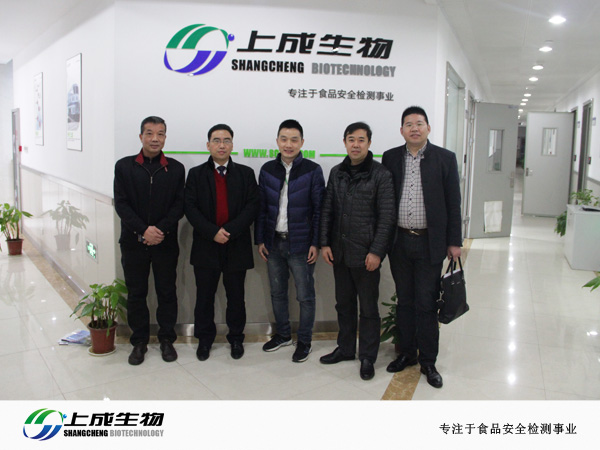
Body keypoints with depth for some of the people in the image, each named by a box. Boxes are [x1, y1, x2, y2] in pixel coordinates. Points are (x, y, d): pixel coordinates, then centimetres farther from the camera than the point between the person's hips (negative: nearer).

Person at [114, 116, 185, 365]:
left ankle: (167, 339, 24)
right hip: (134, 242, 1)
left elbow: (179, 205, -2)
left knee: (167, 292, 8)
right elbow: (121, 204, -3)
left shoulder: (176, 168, 3)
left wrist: (161, 229, -15)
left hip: (166, 242, 0)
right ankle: (139, 341, 24)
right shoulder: (124, 166, 3)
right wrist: (143, 230, -14)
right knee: (136, 293, 10)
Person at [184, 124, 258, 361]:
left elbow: (252, 206, -3)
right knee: (204, 296, 9)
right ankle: (204, 339, 26)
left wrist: (230, 231, -15)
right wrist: (212, 232, -15)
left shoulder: (245, 173, 6)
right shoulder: (196, 174, 6)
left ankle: (236, 338, 26)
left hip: (237, 246, 0)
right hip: (205, 246, 0)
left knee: (236, 296, 9)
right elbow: (190, 207, -3)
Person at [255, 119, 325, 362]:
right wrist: (259, 239, 5)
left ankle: (304, 341, 22)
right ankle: (283, 334, 34)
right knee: (277, 292, 15)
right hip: (273, 242, 4)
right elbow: (261, 207, 8)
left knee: (305, 296, 5)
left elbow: (319, 209, -6)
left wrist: (316, 243, -10)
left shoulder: (312, 170, -6)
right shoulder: (268, 170, 5)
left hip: (300, 244, -4)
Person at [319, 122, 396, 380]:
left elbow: (387, 217, -10)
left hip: (366, 254, -5)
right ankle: (345, 349, 33)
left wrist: (376, 252, -15)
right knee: (344, 304, 17)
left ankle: (367, 357, 20)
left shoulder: (381, 175, -6)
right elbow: (327, 210, 10)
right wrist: (325, 243, 3)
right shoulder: (336, 173, 9)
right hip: (339, 252, 5)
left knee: (368, 308, 6)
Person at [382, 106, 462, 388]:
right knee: (404, 301, 13)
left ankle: (428, 361, 19)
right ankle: (407, 353, 29)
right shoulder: (390, 158, 6)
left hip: (429, 242, -2)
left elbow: (453, 203, 0)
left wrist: (454, 242, -3)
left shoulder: (445, 158, 0)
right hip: (399, 242, 3)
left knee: (426, 304, 4)